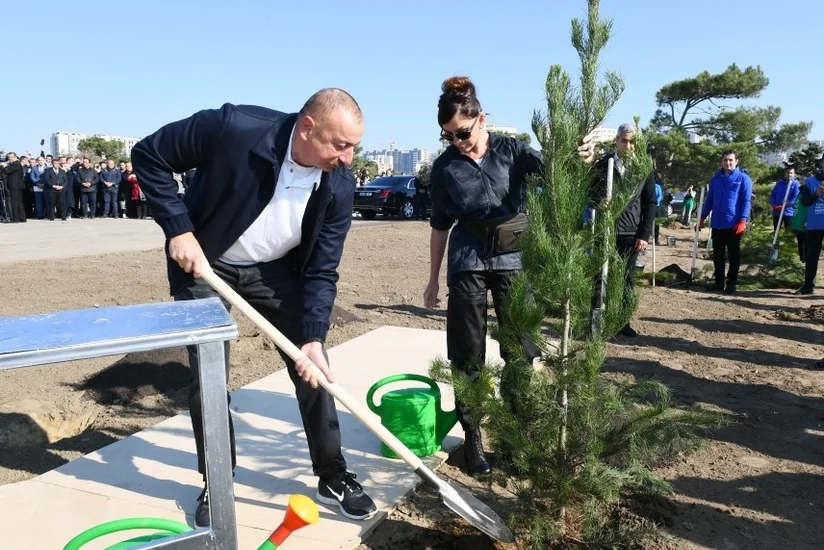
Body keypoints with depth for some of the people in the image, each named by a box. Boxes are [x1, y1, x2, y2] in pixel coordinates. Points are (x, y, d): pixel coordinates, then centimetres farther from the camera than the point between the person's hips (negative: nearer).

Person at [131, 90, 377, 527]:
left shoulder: (339, 186, -21)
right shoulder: (232, 127, -30)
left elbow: (321, 272, -15)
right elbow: (148, 155, -17)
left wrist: (313, 338, -25)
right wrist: (178, 229, -23)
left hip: (276, 269, 3)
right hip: (202, 261, -2)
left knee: (313, 368, 0)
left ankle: (333, 476, 18)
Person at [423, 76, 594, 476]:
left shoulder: (511, 149, -1)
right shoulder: (444, 167, 1)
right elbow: (440, 225, 7)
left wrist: (575, 158, -41)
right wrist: (434, 278, 8)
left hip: (514, 258, 0)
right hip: (468, 261, 0)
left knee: (523, 347, 4)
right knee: (467, 353, 4)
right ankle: (472, 436, 17)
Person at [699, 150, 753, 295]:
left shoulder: (743, 178, -3)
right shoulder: (716, 178, 11)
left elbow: (747, 201, -8)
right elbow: (709, 200, 16)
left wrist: (743, 220, -17)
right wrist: (702, 217, 11)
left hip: (734, 224, -5)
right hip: (717, 224, 5)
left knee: (733, 255, 4)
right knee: (717, 255, 9)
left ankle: (731, 283, 10)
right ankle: (719, 282, 19)